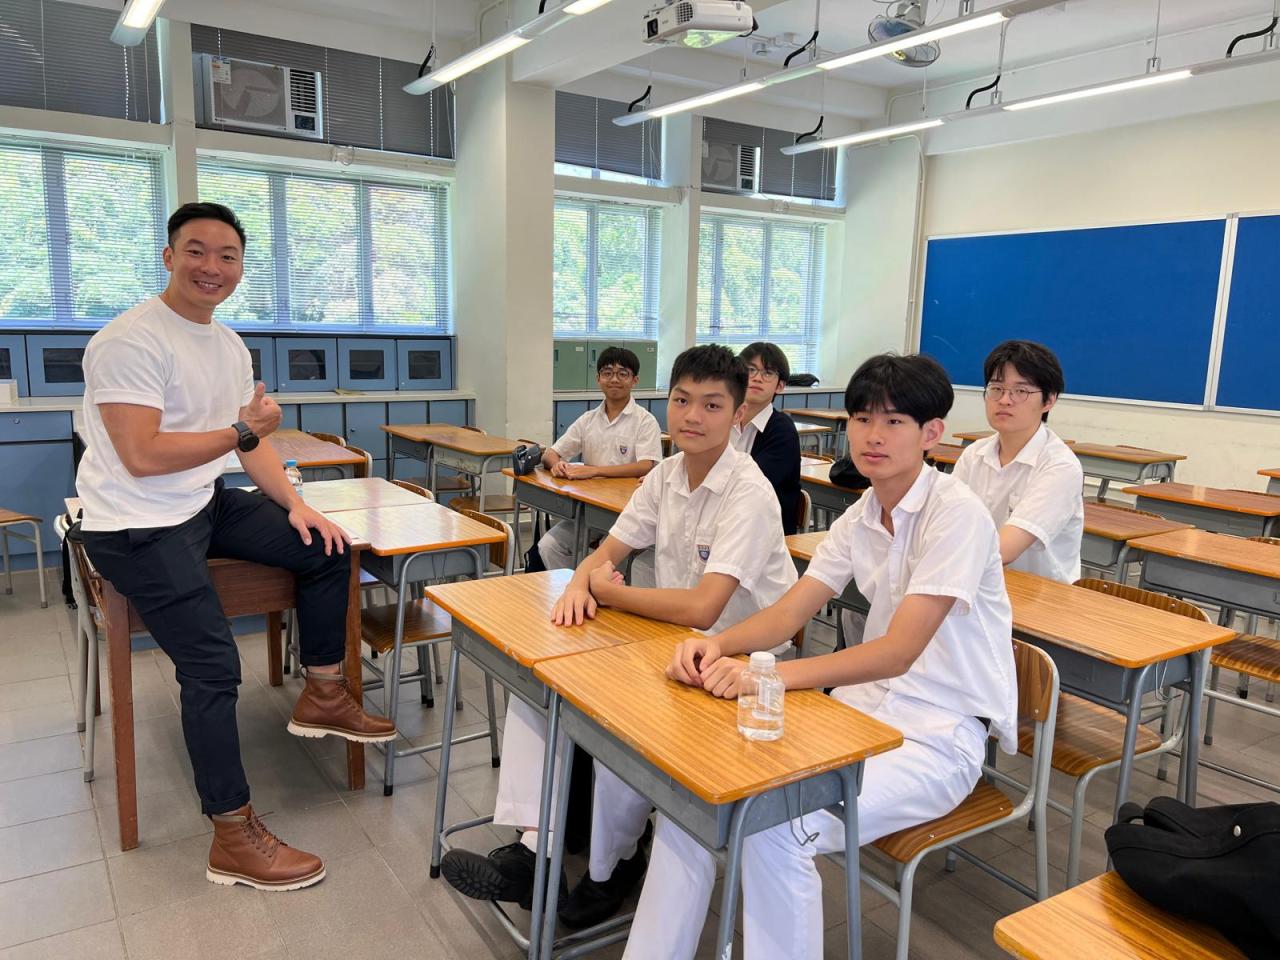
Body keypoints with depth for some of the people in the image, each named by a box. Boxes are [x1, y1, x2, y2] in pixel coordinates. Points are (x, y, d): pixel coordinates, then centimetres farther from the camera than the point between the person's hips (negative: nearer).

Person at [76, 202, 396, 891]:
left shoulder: (230, 345, 10)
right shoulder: (131, 341, -17)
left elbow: (254, 441, 12)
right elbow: (143, 456, -24)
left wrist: (293, 505, -3)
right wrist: (244, 430, -17)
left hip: (205, 504, 9)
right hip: (137, 525, -8)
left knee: (326, 548, 2)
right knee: (213, 666, -17)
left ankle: (322, 698, 17)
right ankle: (234, 838, -5)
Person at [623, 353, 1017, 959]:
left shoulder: (958, 514, -17)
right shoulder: (859, 519, 5)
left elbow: (899, 651, -25)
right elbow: (787, 615, 1)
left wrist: (765, 675, -34)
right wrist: (717, 646, -21)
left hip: (943, 735, -6)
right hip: (867, 704, 6)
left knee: (774, 829, -28)